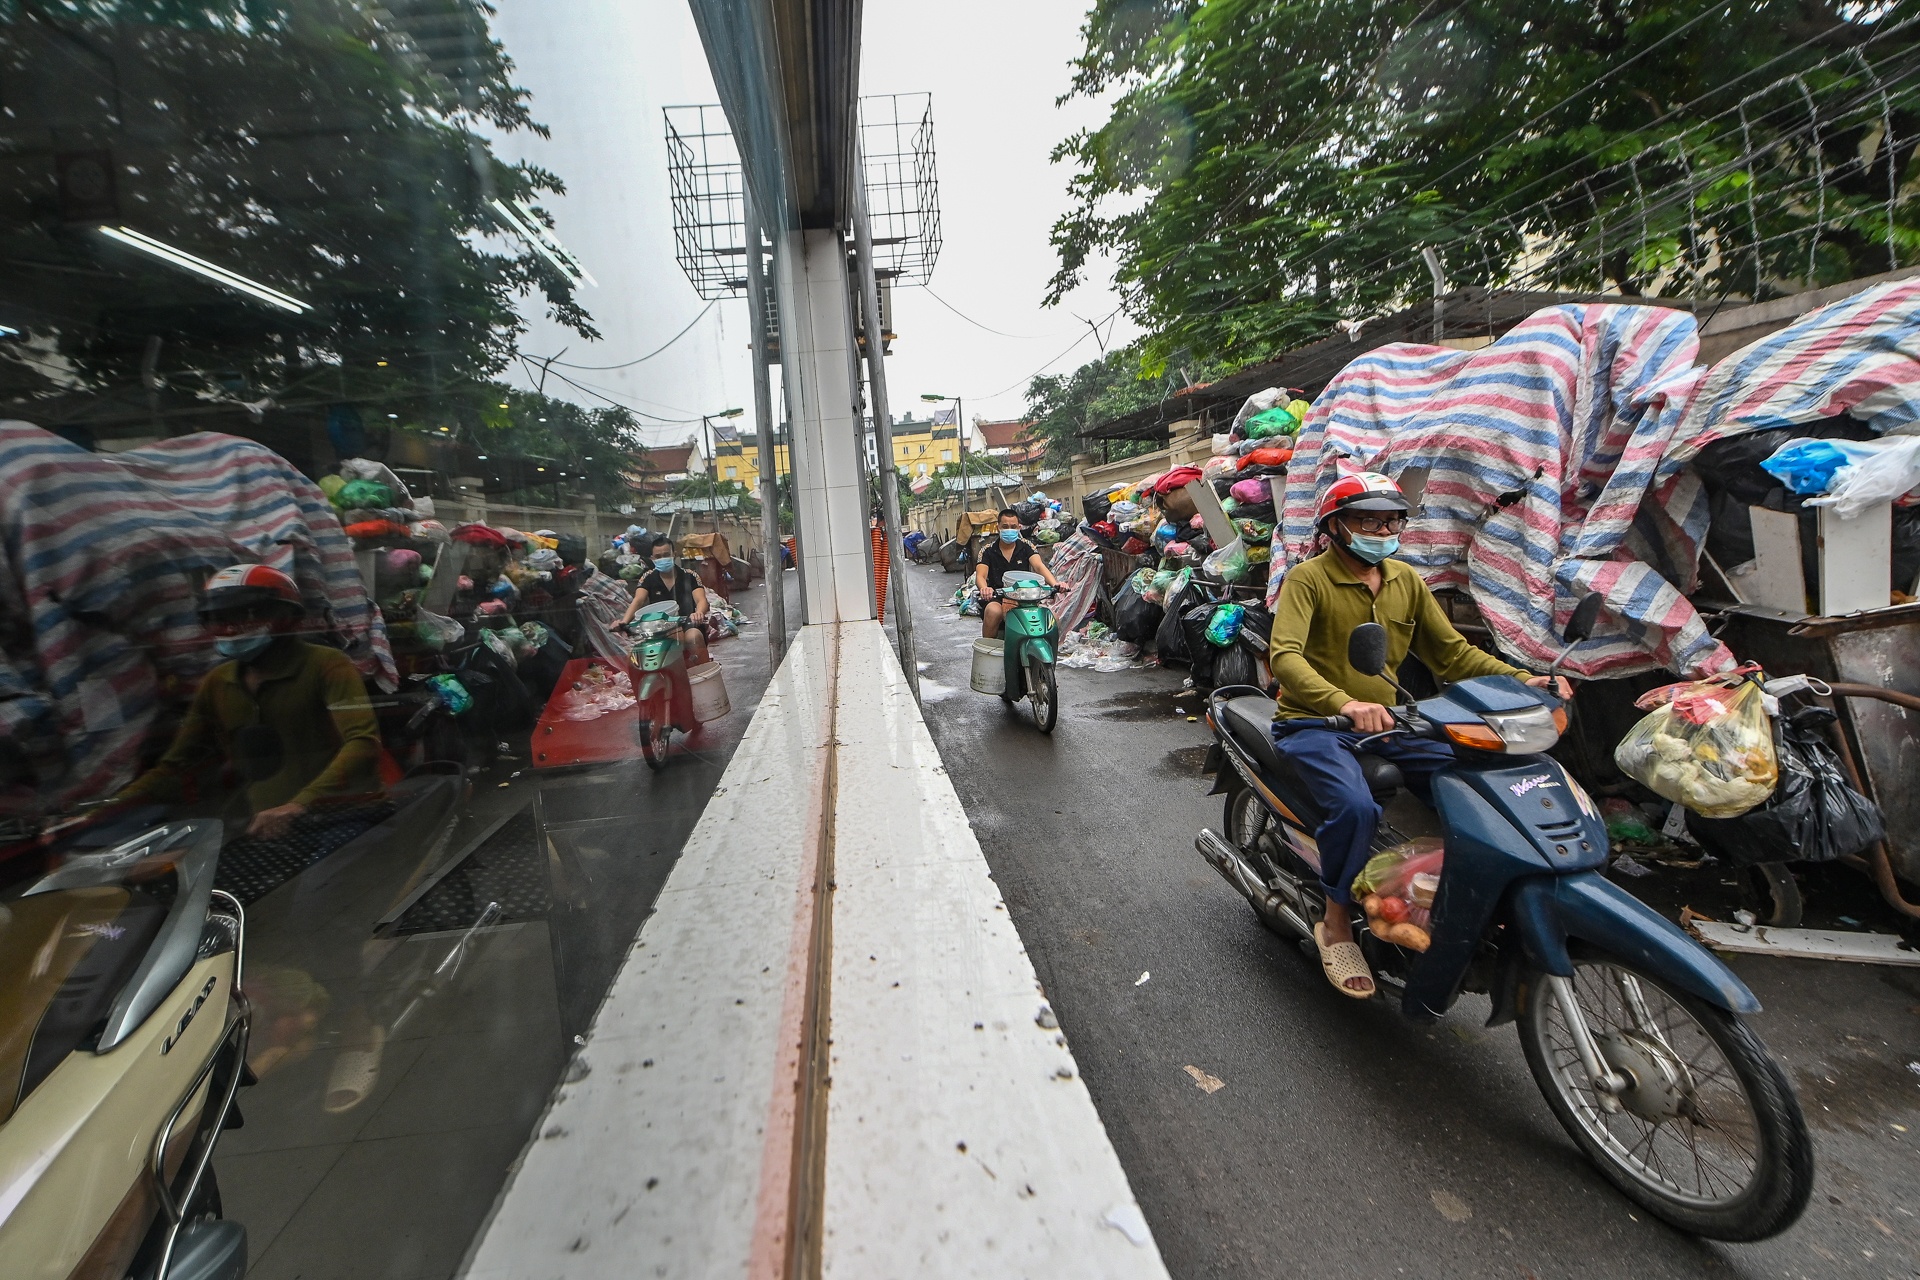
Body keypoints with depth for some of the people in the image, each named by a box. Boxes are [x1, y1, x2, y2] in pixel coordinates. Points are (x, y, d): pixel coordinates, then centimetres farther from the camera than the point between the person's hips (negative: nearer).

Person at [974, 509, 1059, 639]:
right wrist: (984, 589, -36)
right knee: (993, 611, -34)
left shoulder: (1026, 546, 8)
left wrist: (1055, 584, -30)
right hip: (996, 596, -1)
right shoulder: (988, 550, 4)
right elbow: (980, 575, -10)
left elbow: (1039, 566, -8)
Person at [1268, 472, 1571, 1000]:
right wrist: (1344, 703, -42)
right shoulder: (1308, 579, -10)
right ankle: (1337, 926, -8)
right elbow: (1284, 656, -26)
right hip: (1315, 722, -6)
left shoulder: (1406, 580, 12)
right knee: (1355, 806, -30)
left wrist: (1520, 679, -4)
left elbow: (1451, 651, 13)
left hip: (1384, 719, 7)